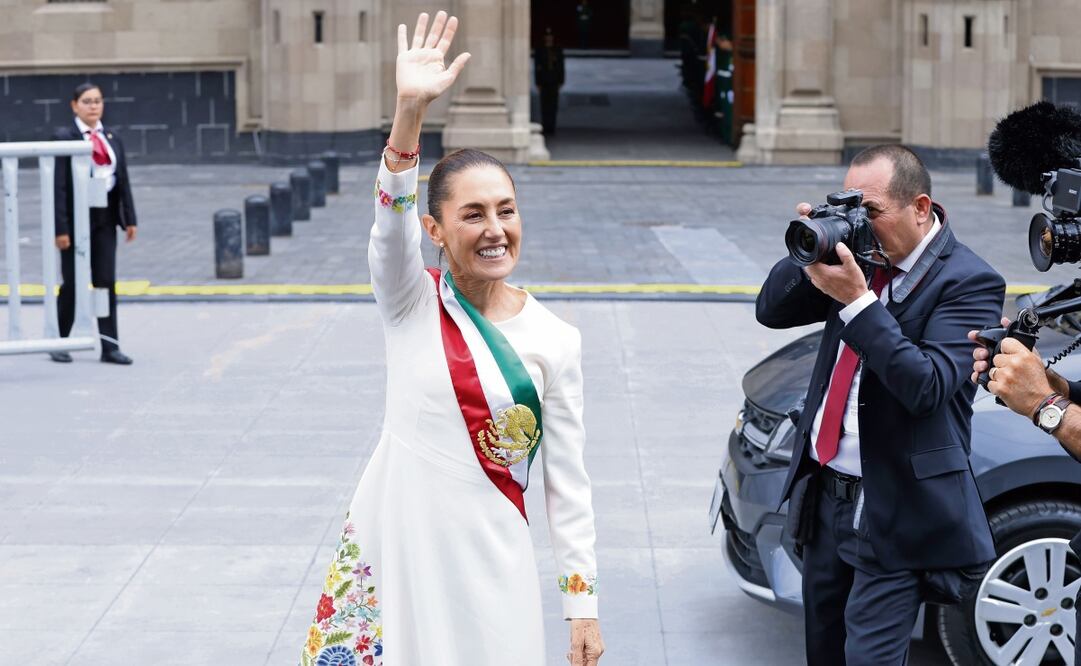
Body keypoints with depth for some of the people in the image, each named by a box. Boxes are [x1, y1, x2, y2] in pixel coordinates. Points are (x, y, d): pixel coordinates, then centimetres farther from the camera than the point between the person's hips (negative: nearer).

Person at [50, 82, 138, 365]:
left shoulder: (112, 138, 10)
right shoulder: (64, 138, -7)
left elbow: (123, 180, 10)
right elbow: (59, 185, -11)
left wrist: (129, 218, 4)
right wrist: (61, 227, -15)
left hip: (105, 217, 4)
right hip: (77, 217, -4)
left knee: (106, 282, 3)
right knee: (72, 283, 3)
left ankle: (110, 346, 5)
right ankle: (59, 343, 17)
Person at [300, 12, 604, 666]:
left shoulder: (557, 341, -1)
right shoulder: (412, 303, -3)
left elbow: (568, 480, 1)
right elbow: (392, 218, -23)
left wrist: (583, 602, -2)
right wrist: (411, 110, -40)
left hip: (485, 556, 0)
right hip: (392, 540, 0)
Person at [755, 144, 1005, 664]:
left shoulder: (967, 282, -15)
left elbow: (926, 386, -26)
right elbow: (772, 310, 7)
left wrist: (857, 300, -29)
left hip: (895, 509, -7)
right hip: (825, 491, 7)